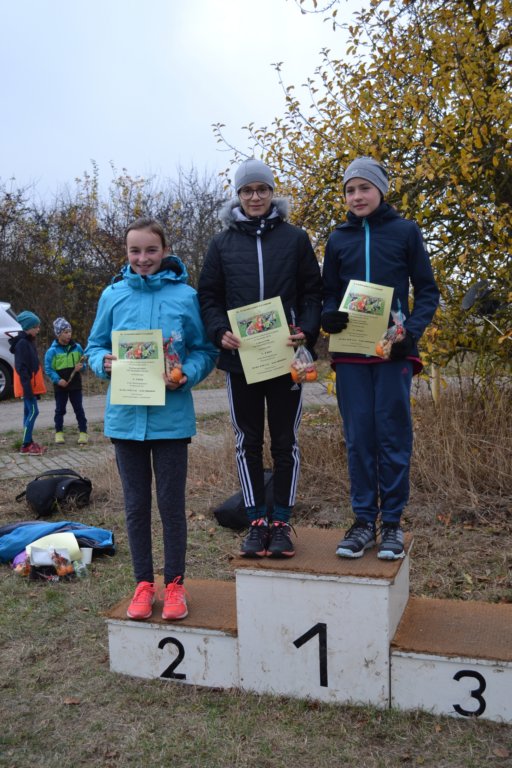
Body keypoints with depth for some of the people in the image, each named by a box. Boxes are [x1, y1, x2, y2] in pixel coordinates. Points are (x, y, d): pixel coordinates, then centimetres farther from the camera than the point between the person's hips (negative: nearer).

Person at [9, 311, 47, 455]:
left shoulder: (29, 341, 14)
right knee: (33, 411, -10)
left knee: (28, 412, 12)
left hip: (31, 384, 10)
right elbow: (21, 368, -20)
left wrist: (35, 387, 19)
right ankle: (25, 445, -7)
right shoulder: (22, 343, -15)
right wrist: (27, 387, -24)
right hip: (27, 385, -10)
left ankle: (29, 442, 18)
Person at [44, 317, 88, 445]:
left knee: (79, 409, 5)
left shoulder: (77, 347, 1)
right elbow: (48, 369, -7)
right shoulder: (52, 350, -9)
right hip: (60, 386, -2)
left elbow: (83, 363, 12)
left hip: (75, 384, 2)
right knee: (60, 409, 9)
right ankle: (59, 432, 20)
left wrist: (81, 367, -11)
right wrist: (57, 380, -18)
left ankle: (83, 432, 11)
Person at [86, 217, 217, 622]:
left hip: (170, 416, -2)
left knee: (172, 504, 8)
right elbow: (95, 345, 10)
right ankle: (144, 583, 29)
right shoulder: (113, 295, 4)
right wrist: (103, 362, -11)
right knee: (136, 505, 13)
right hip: (126, 416, 3)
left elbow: (204, 350, 1)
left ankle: (174, 583, 25)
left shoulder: (185, 295, -2)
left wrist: (187, 374, -18)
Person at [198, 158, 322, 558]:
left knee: (285, 440, 6)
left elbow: (312, 292, 4)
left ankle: (282, 522, 17)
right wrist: (220, 331, -11)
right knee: (248, 442, 7)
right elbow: (208, 296, 7)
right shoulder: (223, 242, 9)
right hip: (240, 358, 1)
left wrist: (307, 331, -13)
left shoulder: (295, 238, 6)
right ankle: (257, 522, 18)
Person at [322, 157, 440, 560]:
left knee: (393, 435, 1)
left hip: (393, 350, -2)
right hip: (350, 353, 2)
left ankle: (392, 522, 13)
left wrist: (412, 330, -13)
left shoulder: (406, 232, 3)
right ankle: (364, 521, 16)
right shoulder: (338, 239, 11)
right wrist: (329, 317, -8)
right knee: (358, 437, 5)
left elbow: (427, 291, 4)